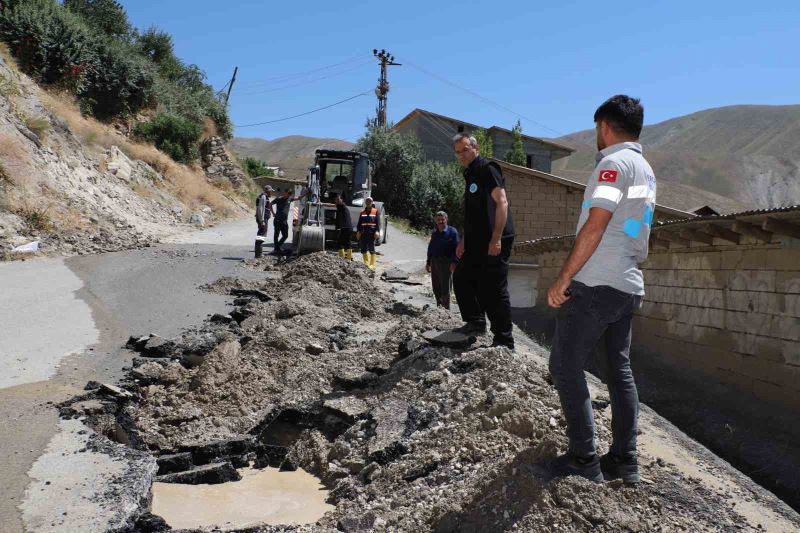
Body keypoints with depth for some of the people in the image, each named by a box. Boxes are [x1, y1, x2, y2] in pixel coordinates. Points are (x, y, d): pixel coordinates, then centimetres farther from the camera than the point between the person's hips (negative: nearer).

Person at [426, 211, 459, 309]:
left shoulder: (452, 231, -5)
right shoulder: (434, 233, 14)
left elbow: (456, 248, -10)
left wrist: (454, 262, -19)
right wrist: (428, 262, 19)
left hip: (446, 263, -6)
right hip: (435, 262, 6)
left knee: (445, 288, -5)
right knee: (436, 288, 12)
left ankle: (446, 309, 3)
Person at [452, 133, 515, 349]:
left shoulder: (488, 169, -9)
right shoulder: (470, 175, 20)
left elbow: (502, 203, -19)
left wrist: (496, 238, -25)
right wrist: (464, 240, 25)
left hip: (493, 243, -10)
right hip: (476, 242, 10)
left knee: (494, 291, -7)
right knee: (461, 278, 15)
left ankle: (504, 341, 1)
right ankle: (475, 322, 26)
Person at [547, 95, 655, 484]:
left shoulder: (615, 162, -10)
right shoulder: (647, 172, 19)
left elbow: (595, 225, -19)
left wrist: (563, 279, -18)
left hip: (596, 285, -9)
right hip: (628, 287, 9)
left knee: (565, 367, -3)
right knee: (619, 370, 12)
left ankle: (584, 461, -1)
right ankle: (624, 461, 17)